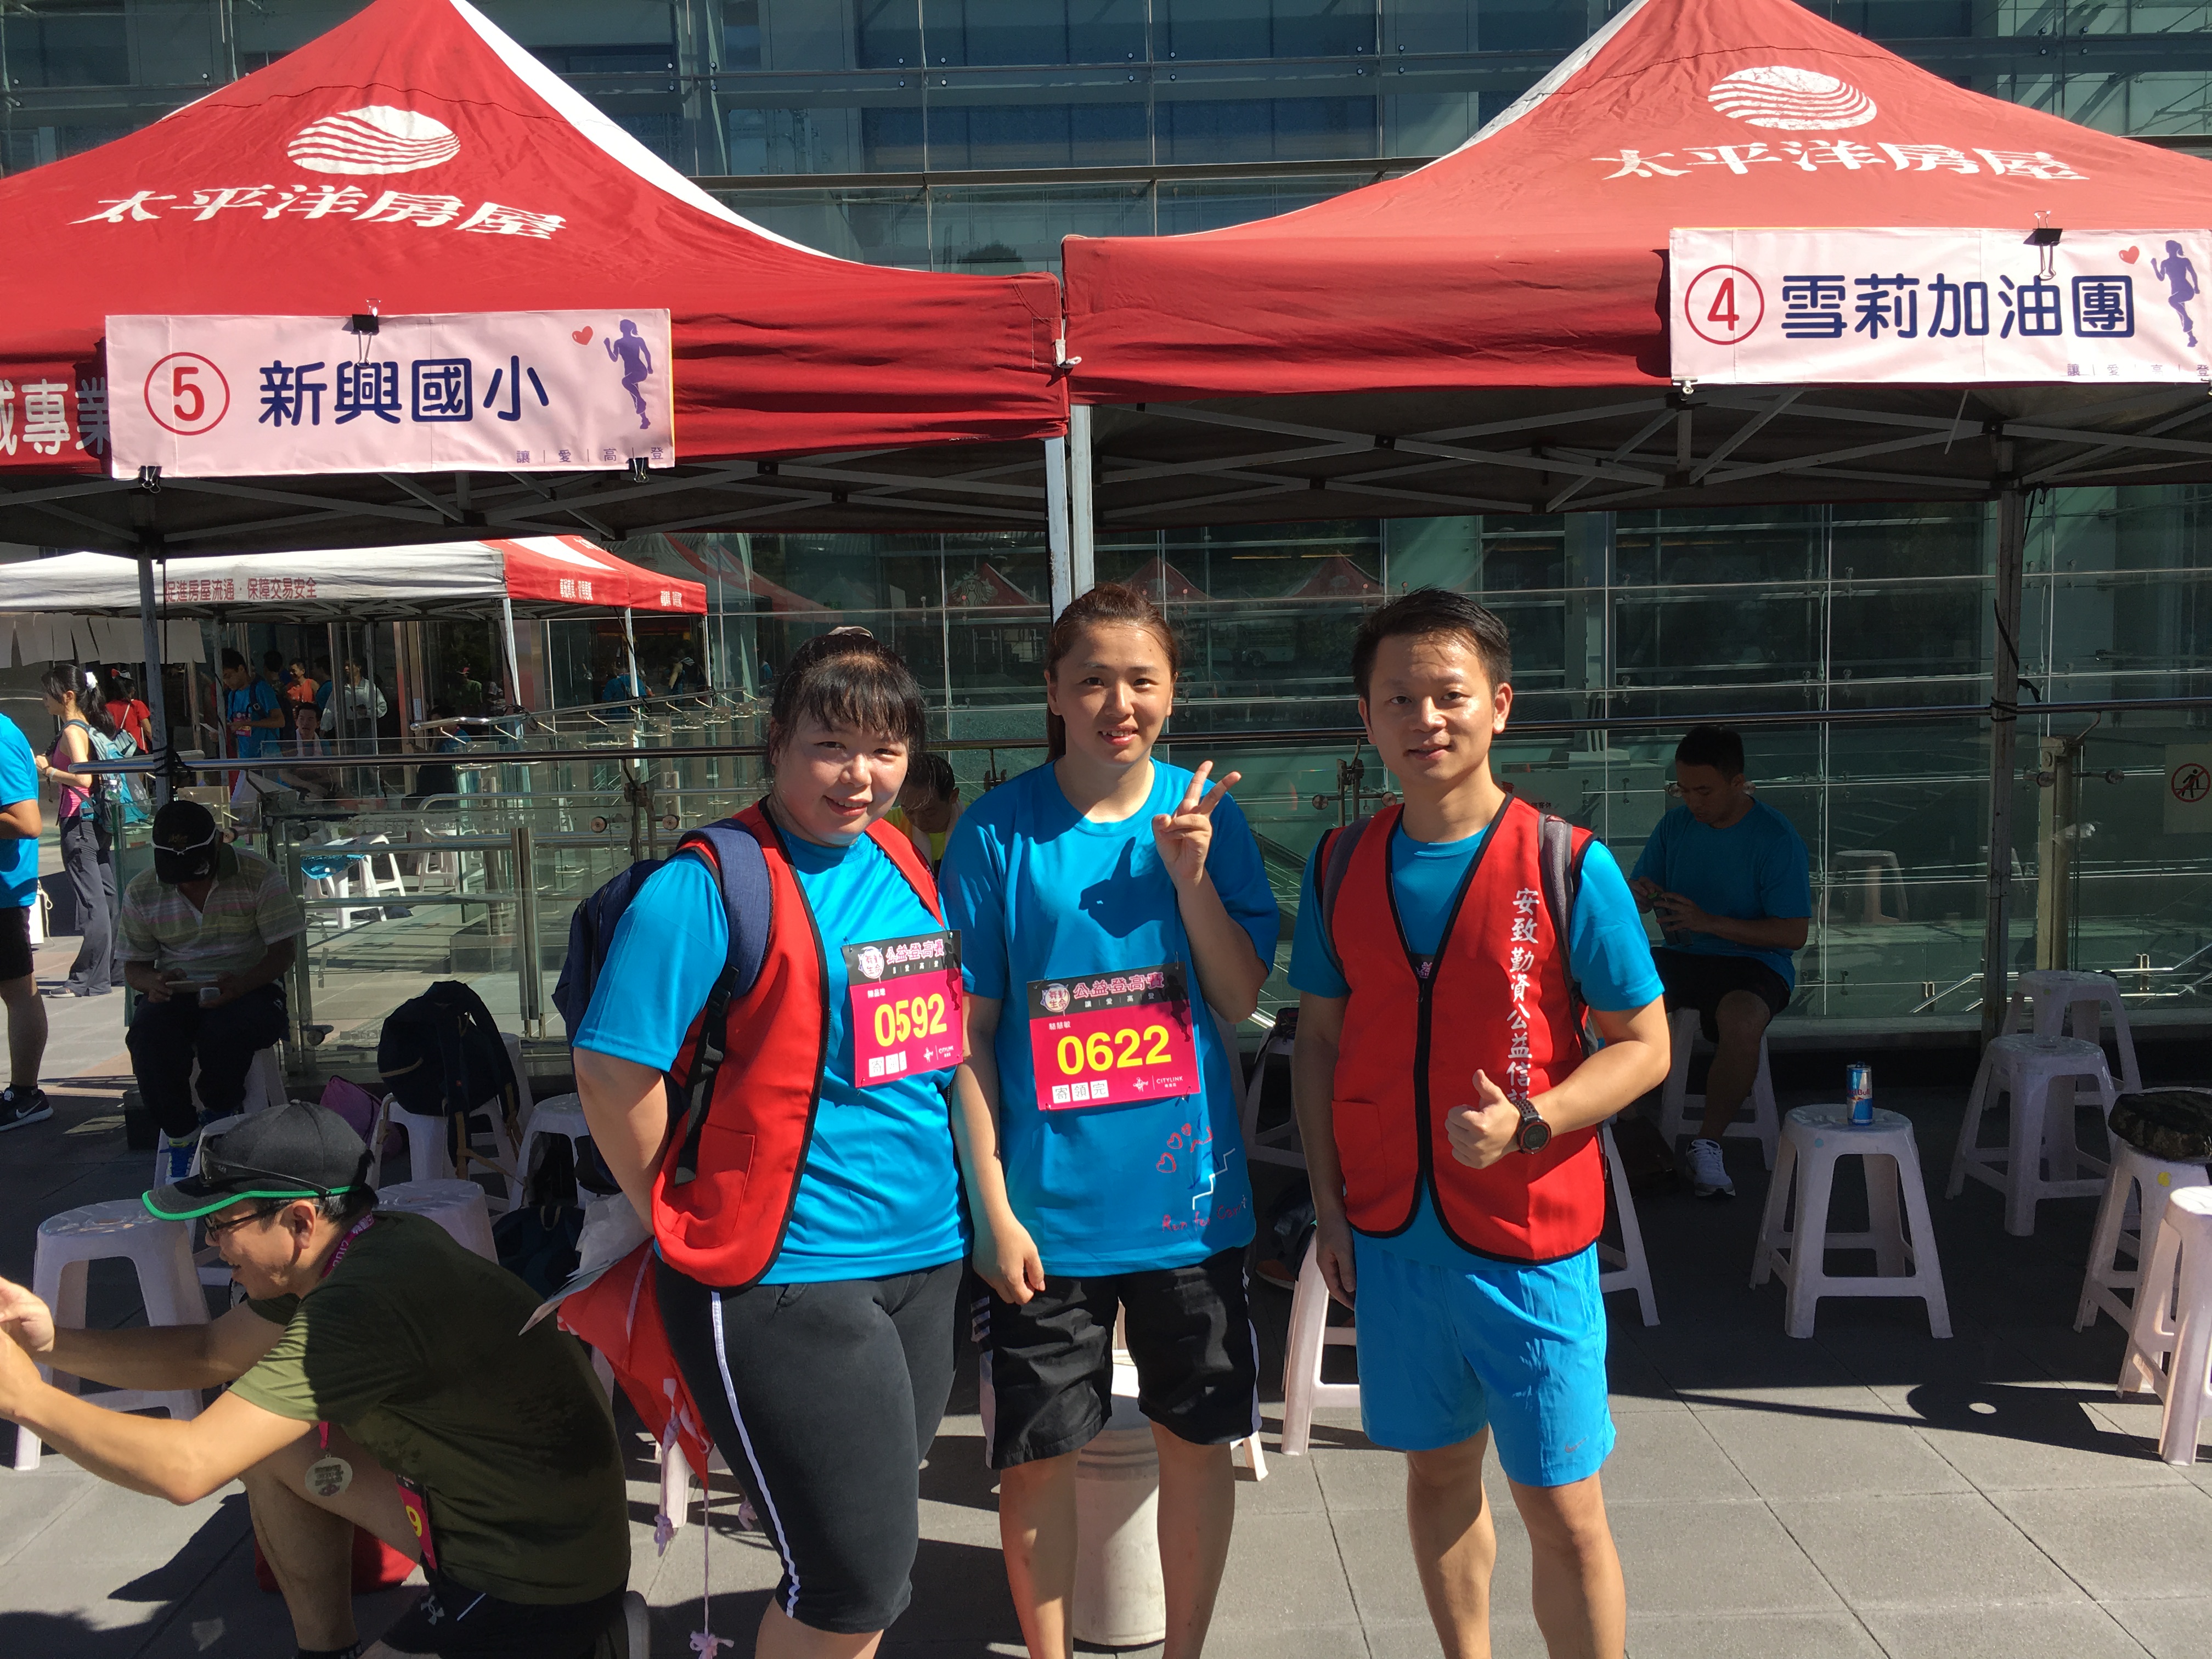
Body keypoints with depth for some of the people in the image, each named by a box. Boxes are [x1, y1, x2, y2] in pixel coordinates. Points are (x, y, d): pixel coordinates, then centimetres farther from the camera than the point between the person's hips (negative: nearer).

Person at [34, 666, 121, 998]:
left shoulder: (72, 732, -13)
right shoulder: (90, 727, 13)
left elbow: (83, 778, -24)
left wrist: (48, 771, -10)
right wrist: (50, 765, 12)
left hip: (79, 821, -9)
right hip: (98, 819, 9)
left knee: (91, 900, -6)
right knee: (107, 895, 12)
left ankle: (91, 980, -3)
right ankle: (117, 968, 19)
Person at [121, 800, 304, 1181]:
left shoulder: (258, 875, -5)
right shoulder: (142, 892, 5)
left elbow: (284, 950, -7)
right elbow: (133, 965, 11)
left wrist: (240, 984, -26)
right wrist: (154, 983, -15)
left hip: (249, 989, -3)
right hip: (176, 994, 3)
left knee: (225, 1032, -37)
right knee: (147, 1035, -32)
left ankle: (219, 1118, -5)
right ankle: (180, 1135, -12)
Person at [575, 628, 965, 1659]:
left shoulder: (905, 865, 9)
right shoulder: (712, 884, -14)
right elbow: (611, 1070, -15)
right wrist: (695, 1226, -6)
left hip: (925, 1261, 7)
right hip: (783, 1280, -7)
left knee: (867, 1573, 19)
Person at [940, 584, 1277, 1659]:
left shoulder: (1207, 814, 0)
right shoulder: (995, 831, -6)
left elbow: (1243, 1001, -2)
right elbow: (970, 1033, -5)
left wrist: (1190, 874, -16)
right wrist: (993, 1208, -9)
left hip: (1190, 1194, 2)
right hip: (1048, 1205, -2)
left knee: (1197, 1438, 15)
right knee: (1039, 1453, 10)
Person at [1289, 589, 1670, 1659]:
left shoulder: (1568, 866, -9)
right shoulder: (1340, 868, 2)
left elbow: (1644, 1044, -6)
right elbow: (1319, 1038, 9)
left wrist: (1526, 1123, -21)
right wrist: (1328, 1203, 4)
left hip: (1528, 1236, -3)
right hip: (1388, 1230, 4)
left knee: (1562, 1509, 5)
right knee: (1438, 1470, 18)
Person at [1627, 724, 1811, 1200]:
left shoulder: (1776, 838, -10)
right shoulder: (1675, 826, 6)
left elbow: (1794, 934, -13)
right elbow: (1636, 893, 14)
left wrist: (1710, 922, -23)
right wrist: (1639, 896, -13)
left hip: (1752, 961, -4)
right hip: (1679, 957, 4)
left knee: (1741, 1022, -38)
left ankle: (1707, 1145, -16)